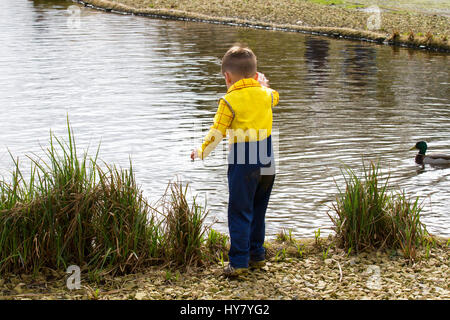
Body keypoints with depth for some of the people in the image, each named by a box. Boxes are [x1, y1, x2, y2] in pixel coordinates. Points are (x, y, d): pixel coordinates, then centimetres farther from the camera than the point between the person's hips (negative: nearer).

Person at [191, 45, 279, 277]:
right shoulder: (265, 94, 5)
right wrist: (262, 84, 49)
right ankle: (257, 255, 25)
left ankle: (239, 262, -4)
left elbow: (216, 133, -7)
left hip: (242, 167, -5)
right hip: (267, 165, 6)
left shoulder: (229, 101, -11)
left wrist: (201, 152, 9)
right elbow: (275, 97, 31)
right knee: (258, 212, 18)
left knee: (240, 214, -1)